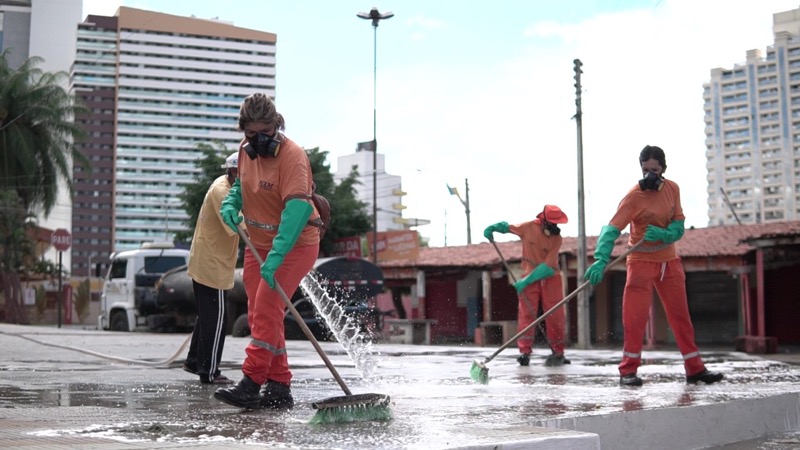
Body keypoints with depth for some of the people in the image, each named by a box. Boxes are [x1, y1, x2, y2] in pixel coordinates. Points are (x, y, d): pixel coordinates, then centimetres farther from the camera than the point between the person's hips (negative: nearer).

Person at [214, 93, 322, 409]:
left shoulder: (293, 156, -22)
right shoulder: (246, 149, 1)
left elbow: (297, 209, -32)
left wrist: (275, 257, -41)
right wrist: (231, 204, -3)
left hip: (295, 244, -8)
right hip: (258, 244, 8)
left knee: (266, 308, -18)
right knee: (260, 315, 6)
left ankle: (252, 384, -15)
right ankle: (279, 388, 13)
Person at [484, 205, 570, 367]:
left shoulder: (557, 238, -13)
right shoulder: (529, 227, -10)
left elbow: (547, 267, -19)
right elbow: (507, 226, 8)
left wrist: (526, 280, -25)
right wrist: (492, 228, -13)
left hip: (550, 278, 0)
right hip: (530, 276, 0)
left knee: (555, 315, -1)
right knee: (526, 313, -8)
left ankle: (558, 352, 11)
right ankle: (525, 352, -7)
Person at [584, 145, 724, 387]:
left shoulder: (672, 188, -2)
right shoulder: (634, 196, -18)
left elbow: (678, 226, -4)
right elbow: (612, 230, -26)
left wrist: (663, 234, -27)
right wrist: (601, 260, -41)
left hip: (669, 261, 5)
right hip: (642, 261, -5)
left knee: (681, 314, 9)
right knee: (635, 316, -10)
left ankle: (695, 368, 18)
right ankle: (628, 370, 0)